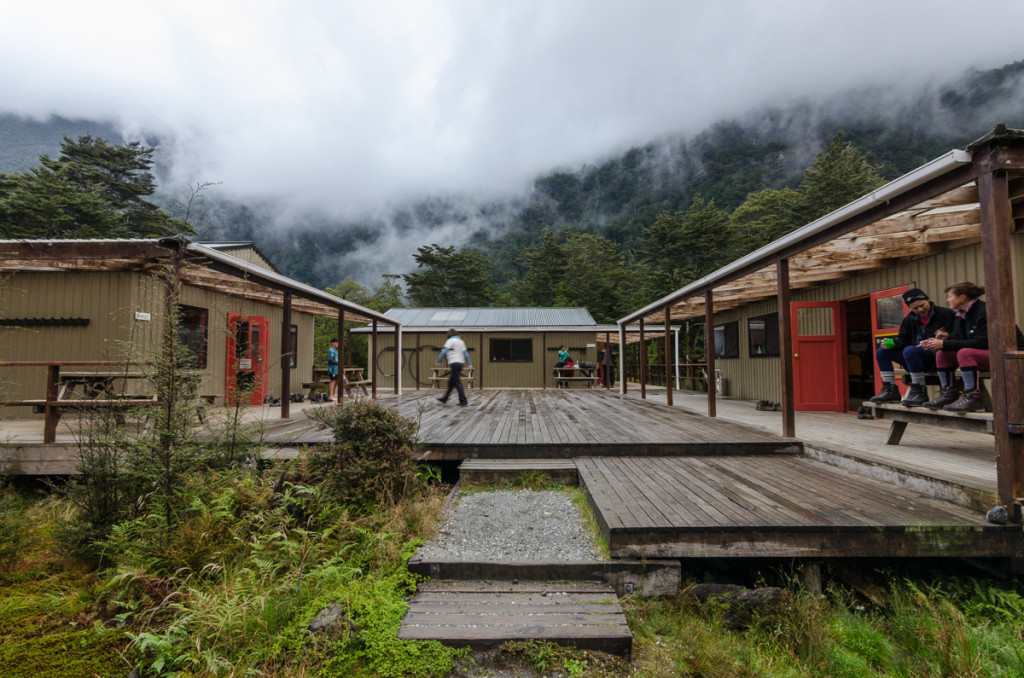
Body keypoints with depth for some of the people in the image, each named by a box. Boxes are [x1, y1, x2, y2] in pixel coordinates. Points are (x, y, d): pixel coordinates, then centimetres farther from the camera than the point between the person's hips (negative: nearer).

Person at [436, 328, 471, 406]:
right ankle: (444, 398, 27)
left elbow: (444, 351, -13)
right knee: (451, 382, 17)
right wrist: (469, 364, 10)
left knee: (457, 383, -8)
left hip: (454, 363, -8)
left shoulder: (451, 340, -5)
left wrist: (438, 361, -9)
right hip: (460, 363, 8)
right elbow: (465, 353, 13)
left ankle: (463, 401, -10)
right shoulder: (461, 341, 17)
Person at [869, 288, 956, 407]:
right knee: (881, 352, -1)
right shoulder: (910, 320, 15)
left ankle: (920, 392, -27)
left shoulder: (946, 314, -2)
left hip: (938, 356, -7)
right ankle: (891, 391, -5)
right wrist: (892, 343, -8)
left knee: (910, 351, -36)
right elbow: (902, 340, 14)